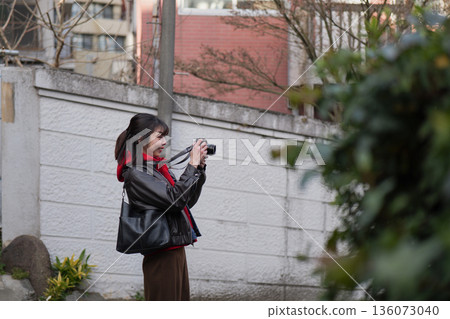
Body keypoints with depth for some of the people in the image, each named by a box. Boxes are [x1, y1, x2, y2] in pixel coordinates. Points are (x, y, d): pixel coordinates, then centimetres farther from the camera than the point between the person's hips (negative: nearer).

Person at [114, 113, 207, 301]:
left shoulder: (158, 168, 16)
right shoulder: (135, 174, -11)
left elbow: (189, 200, 19)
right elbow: (175, 199, -20)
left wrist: (200, 167, 9)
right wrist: (192, 165, -12)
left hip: (176, 253, 9)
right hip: (162, 256, -9)